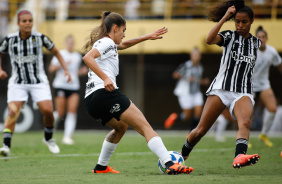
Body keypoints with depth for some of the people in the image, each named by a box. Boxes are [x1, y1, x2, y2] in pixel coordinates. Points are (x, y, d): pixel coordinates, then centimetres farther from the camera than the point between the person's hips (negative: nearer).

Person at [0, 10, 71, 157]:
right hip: (18, 83, 0)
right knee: (13, 112, -19)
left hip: (39, 82, 0)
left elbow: (55, 52, 11)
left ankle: (48, 139, 14)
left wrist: (66, 70, 3)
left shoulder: (40, 38, -5)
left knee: (48, 110, -14)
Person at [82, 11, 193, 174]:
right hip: (105, 93, -10)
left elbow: (124, 45, 46)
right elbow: (87, 57, -19)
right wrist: (105, 78, -26)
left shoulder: (107, 44, 27)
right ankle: (170, 165, -27)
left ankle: (101, 167, 31)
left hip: (91, 101, 10)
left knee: (121, 126, 35)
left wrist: (147, 37, 43)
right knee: (144, 126, -13)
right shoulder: (106, 42, -1)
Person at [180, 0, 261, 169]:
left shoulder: (256, 43, 15)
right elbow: (209, 40, -19)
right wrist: (224, 18, -21)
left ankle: (240, 157, -54)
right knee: (200, 131, -1)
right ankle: (181, 156, 24)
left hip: (243, 93, 1)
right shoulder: (229, 36, 3)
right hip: (221, 89, -1)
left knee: (245, 122, -31)